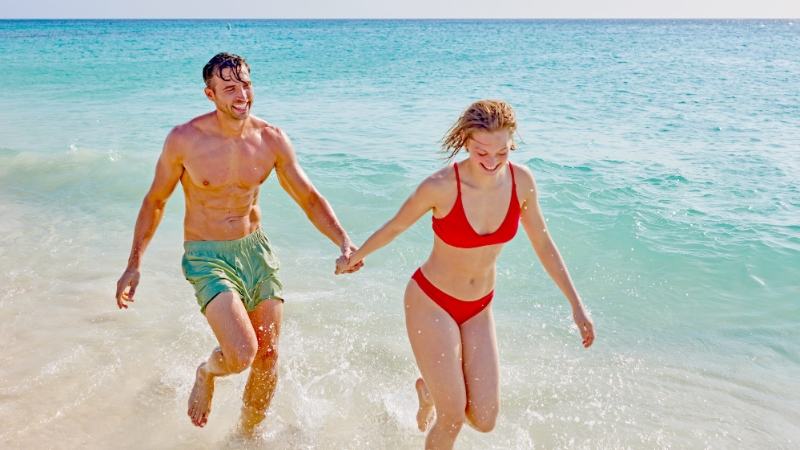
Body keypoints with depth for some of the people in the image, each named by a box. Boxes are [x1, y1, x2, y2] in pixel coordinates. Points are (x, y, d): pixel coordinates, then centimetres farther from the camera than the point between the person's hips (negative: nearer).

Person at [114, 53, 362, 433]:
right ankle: (207, 373, 20)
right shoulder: (184, 140, -13)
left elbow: (309, 198, 0)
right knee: (240, 355, -20)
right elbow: (155, 202, 0)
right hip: (207, 257, -3)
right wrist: (134, 266, -3)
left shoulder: (271, 140, -6)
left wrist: (343, 242, -16)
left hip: (255, 248, 4)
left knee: (267, 358, 9)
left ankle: (248, 435, 36)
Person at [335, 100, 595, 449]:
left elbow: (542, 243, 1)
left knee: (485, 420, 4)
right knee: (453, 419, -2)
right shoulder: (441, 186, -25)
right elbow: (394, 228, -7)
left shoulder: (521, 181, -13)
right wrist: (353, 259, 8)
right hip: (431, 303, -4)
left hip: (478, 309, 4)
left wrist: (576, 304, 3)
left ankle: (431, 389, 36)